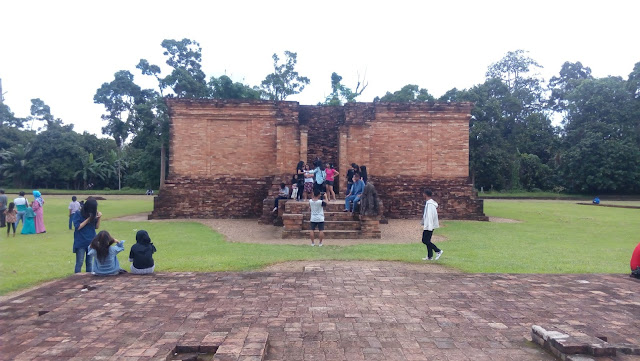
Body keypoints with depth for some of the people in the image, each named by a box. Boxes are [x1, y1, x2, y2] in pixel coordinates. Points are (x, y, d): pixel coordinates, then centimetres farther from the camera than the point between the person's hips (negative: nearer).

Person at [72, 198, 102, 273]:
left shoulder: (93, 213, 0)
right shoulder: (78, 213, -9)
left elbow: (97, 227, 4)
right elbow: (78, 227, -13)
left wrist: (99, 218, -12)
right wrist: (88, 219, -17)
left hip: (91, 242, 3)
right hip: (81, 242, -3)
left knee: (90, 262, 9)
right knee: (79, 262, 4)